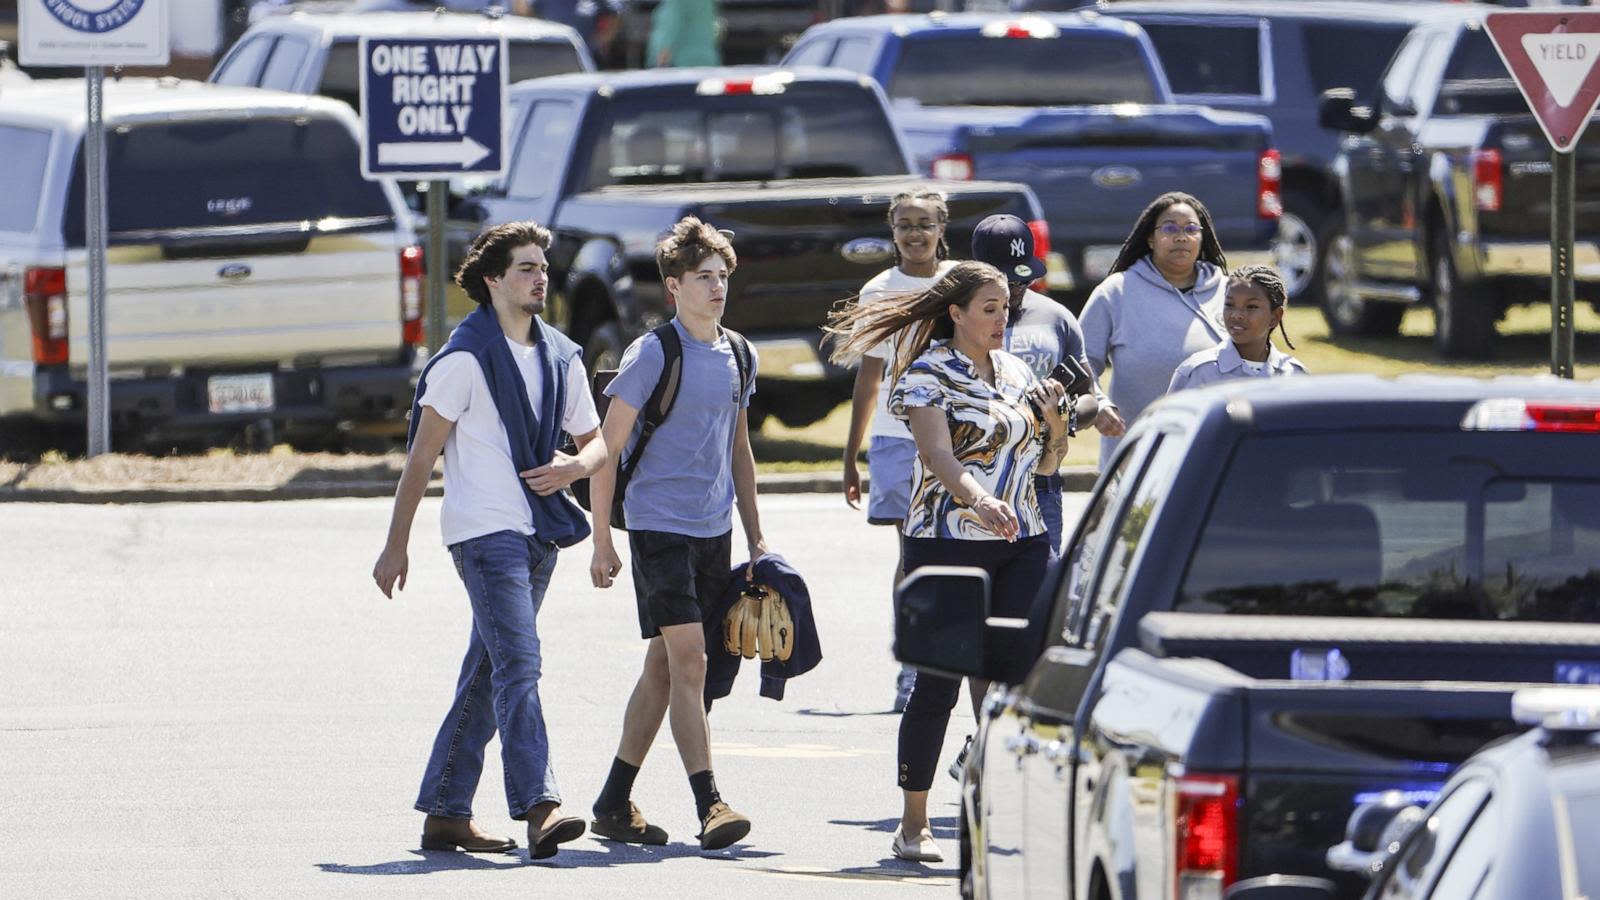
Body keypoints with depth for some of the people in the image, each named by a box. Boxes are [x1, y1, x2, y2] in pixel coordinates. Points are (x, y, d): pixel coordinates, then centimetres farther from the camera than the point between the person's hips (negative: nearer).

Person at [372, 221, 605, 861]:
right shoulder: (465, 357, -6)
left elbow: (596, 443, 21)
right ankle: (538, 808, -27)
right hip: (484, 530, -7)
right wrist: (396, 546, -6)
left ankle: (445, 813, 15)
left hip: (538, 535, 7)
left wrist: (574, 467, -4)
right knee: (518, 665, -18)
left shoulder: (562, 358, 14)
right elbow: (421, 455, -4)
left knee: (486, 676, 10)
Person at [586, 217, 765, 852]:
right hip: (660, 526, -7)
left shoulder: (737, 356, 11)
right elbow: (606, 449, -7)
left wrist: (754, 536, 19)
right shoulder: (653, 355, -9)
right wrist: (602, 542, -9)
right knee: (687, 661, -14)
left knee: (664, 667, 11)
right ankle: (709, 806, -18)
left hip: (714, 529, 7)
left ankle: (615, 803, 19)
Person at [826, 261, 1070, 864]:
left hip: (1023, 543, 5)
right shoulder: (929, 375, -4)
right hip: (949, 543, -5)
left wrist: (1053, 423, 0)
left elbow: (1046, 464, 21)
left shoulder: (1016, 372, 14)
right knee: (938, 684, -2)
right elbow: (938, 454, -20)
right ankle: (913, 824, 7)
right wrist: (979, 500, -38)